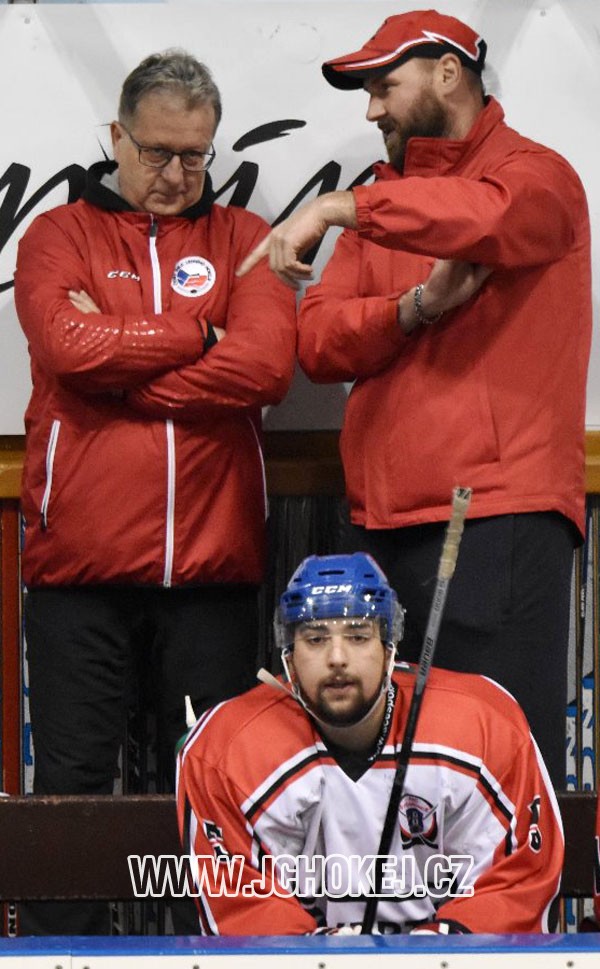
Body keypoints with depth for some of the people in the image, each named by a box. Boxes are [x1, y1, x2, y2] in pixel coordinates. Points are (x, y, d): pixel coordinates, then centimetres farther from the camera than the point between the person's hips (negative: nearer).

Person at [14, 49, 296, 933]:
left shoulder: (242, 240, 11)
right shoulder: (60, 236, 8)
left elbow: (267, 364, -7)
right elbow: (68, 346, -12)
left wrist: (120, 360, -8)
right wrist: (198, 338, -4)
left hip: (213, 562, 1)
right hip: (80, 562, -1)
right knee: (71, 786, 0)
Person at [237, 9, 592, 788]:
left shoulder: (536, 176, 2)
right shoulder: (388, 200, 22)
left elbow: (487, 215, -24)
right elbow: (317, 343, 11)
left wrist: (339, 208, -25)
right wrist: (417, 306, -7)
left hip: (500, 518, -7)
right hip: (386, 519, 7)